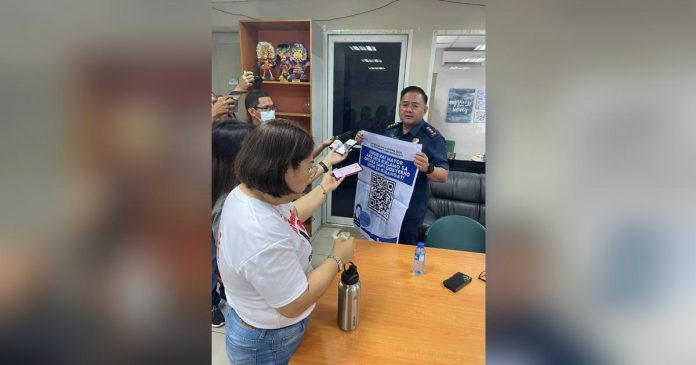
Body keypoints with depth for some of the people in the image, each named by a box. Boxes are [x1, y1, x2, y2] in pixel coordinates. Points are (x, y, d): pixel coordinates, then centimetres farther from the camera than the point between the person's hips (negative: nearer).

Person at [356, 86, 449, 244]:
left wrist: (427, 168, -39)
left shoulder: (433, 137, -16)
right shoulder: (390, 130, 2)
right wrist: (365, 142, -1)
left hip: (410, 210, -5)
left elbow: (443, 176, -19)